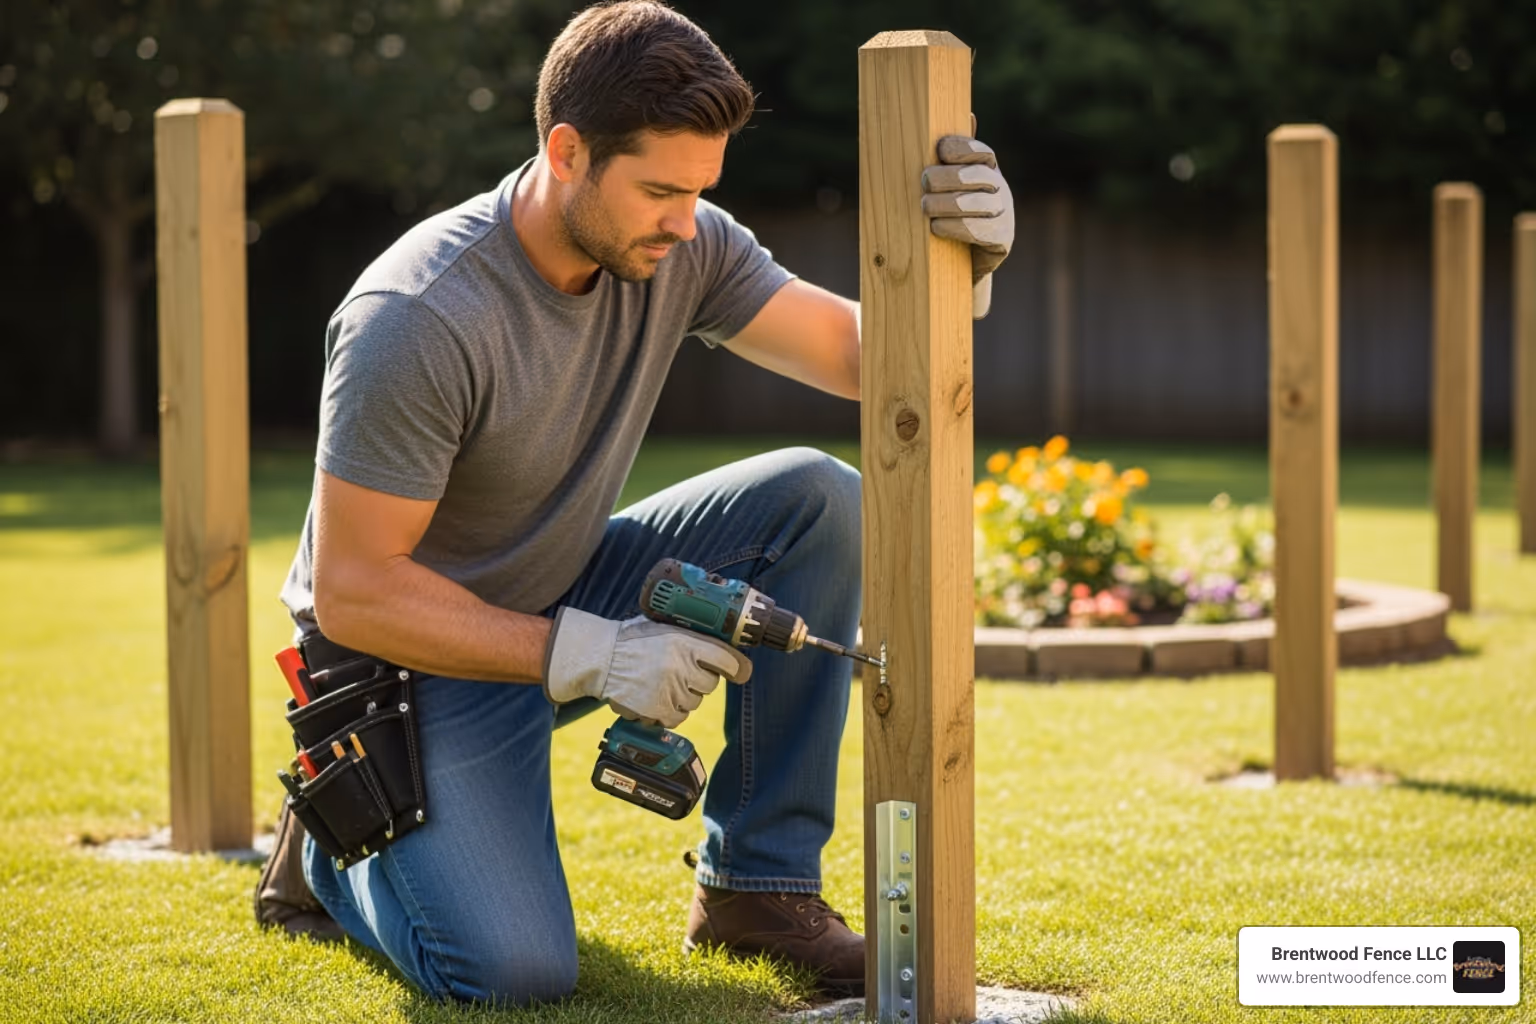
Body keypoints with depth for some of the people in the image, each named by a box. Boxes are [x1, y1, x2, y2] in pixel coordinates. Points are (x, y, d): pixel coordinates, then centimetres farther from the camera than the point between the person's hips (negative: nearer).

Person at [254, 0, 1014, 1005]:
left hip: (571, 596, 6)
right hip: (427, 655, -6)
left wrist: (955, 263, -30)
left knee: (821, 502, -14)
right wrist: (587, 657, -30)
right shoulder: (418, 319, -29)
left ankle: (760, 883, -5)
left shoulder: (679, 247, -9)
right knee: (516, 971, -24)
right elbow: (352, 592, -25)